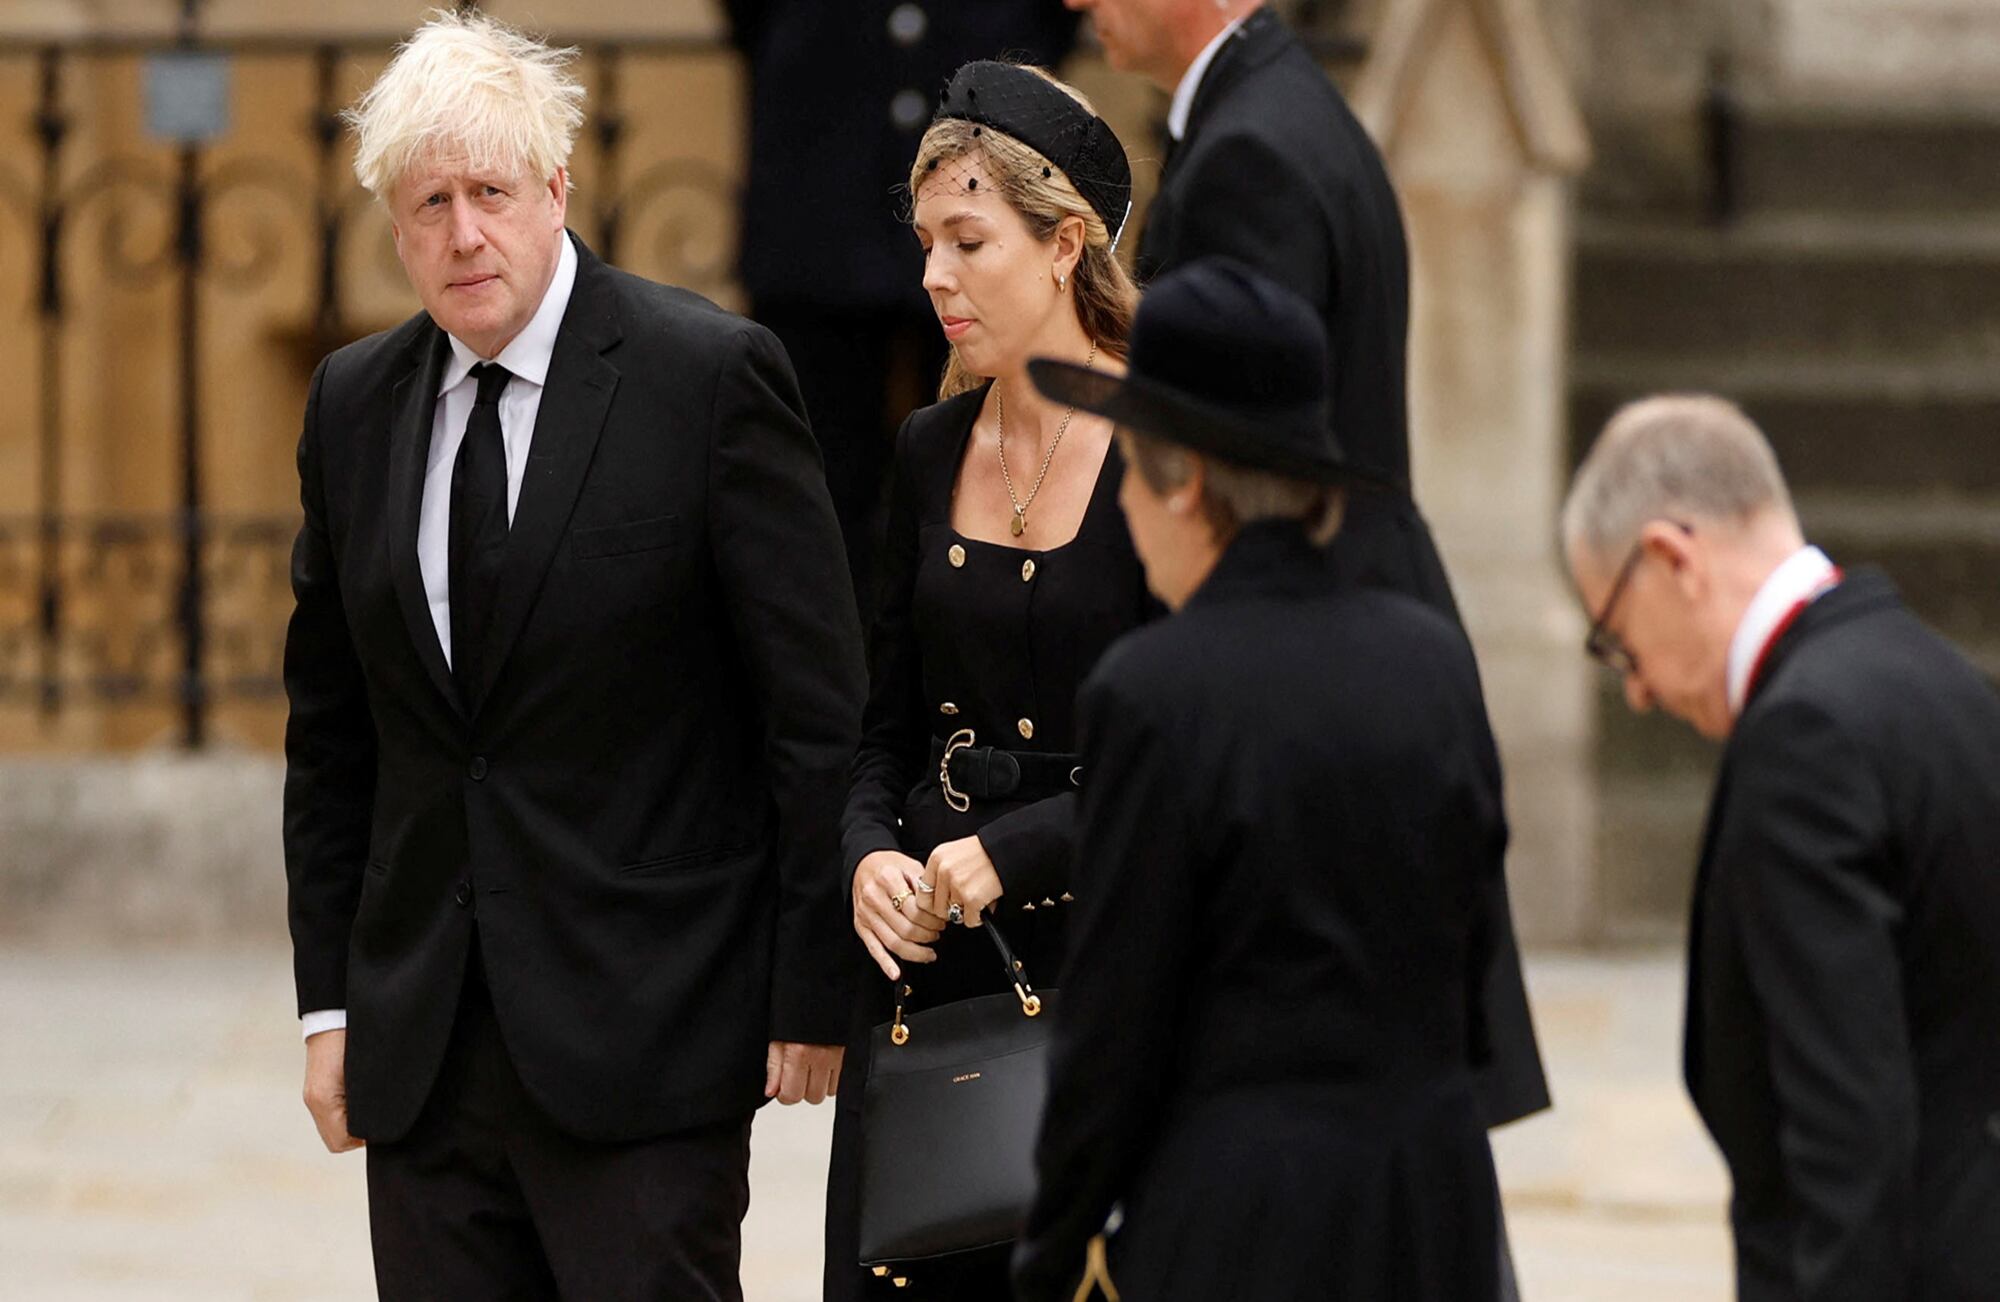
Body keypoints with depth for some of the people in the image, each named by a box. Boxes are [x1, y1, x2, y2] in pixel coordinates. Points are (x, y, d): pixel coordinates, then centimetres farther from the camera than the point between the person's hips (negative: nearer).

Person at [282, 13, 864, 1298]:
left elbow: (819, 710, -6)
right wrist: (332, 999, 11)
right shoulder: (355, 403, 10)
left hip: (643, 1034, -5)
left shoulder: (710, 375, -6)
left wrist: (812, 997, -8)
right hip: (424, 1042, 5)